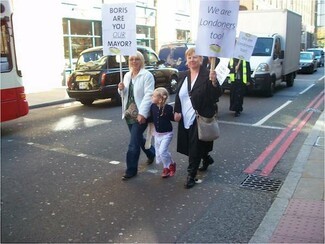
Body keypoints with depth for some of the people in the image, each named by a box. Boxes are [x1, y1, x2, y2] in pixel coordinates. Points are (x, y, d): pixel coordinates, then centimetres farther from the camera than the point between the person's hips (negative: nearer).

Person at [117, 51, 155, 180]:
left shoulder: (147, 75, -10)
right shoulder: (127, 75, 12)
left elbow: (148, 95, -18)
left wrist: (142, 113, -26)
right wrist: (121, 89, -4)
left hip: (140, 114, -7)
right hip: (129, 113, 7)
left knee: (133, 143, -6)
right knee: (138, 138, 20)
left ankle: (131, 170, 7)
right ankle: (152, 153, 46)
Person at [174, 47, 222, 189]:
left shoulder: (207, 75, -10)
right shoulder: (183, 75, 9)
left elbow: (216, 95, -16)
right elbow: (178, 95, 15)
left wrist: (214, 82, -33)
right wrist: (176, 111, 6)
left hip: (200, 118, -6)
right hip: (185, 118, 6)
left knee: (195, 148, -1)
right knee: (189, 146, 17)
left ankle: (191, 176, 10)